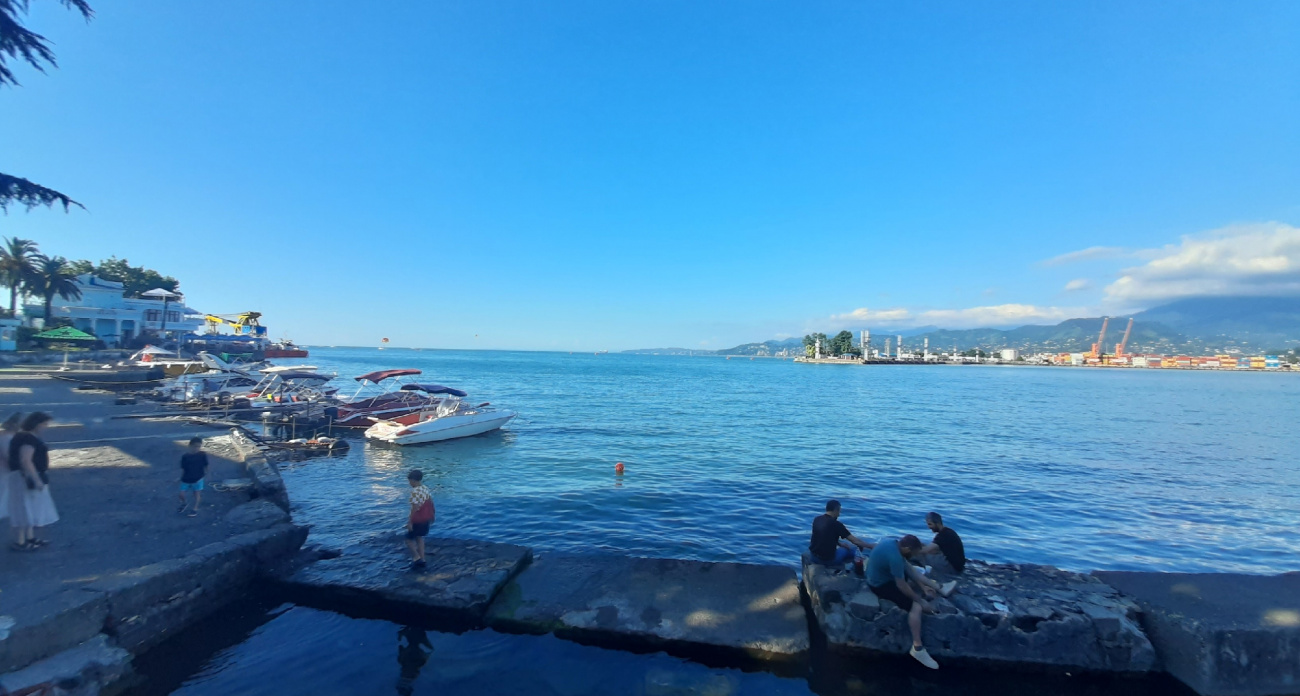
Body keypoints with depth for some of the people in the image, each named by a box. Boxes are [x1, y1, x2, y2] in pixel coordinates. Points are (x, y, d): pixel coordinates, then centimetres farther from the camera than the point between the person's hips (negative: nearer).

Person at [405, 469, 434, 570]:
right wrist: (432, 515, 20)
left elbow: (415, 508, -24)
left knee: (409, 538, 9)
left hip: (417, 520, -8)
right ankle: (422, 560, 22)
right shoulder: (426, 489, 3)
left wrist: (410, 522, -20)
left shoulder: (414, 491, -21)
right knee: (419, 537, 20)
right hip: (425, 519, 8)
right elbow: (431, 502, 9)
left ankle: (416, 557, 2)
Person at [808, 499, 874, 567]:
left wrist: (840, 544, 15)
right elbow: (855, 541, -11)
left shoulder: (816, 519, 0)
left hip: (813, 556, 6)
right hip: (828, 559, -6)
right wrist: (872, 547, 0)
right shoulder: (835, 524, -17)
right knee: (849, 550, 18)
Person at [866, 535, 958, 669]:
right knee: (916, 606, -16)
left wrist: (923, 586, 8)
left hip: (881, 573, 10)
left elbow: (907, 566, 7)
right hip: (881, 584, -10)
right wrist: (921, 601, -13)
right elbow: (901, 586, -26)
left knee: (911, 569, 21)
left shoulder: (895, 541, -6)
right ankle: (917, 648, -9)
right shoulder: (894, 557, -34)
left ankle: (940, 588, 27)